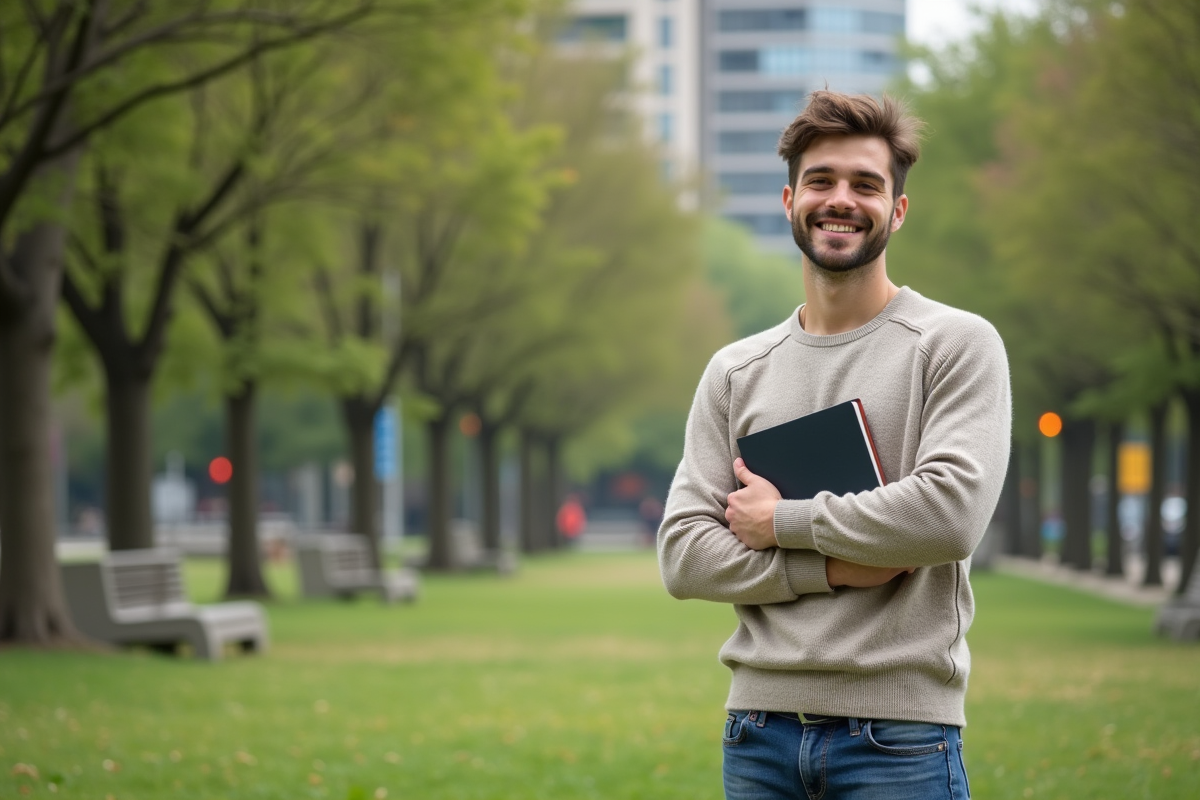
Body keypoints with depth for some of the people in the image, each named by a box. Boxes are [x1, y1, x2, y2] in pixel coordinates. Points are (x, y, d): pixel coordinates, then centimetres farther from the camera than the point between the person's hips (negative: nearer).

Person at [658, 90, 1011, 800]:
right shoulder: (735, 372, 11)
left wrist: (782, 521, -7)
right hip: (761, 725, 4)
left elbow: (952, 513, -16)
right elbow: (683, 556, 3)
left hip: (901, 727, -3)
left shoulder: (958, 344, -1)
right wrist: (830, 568, -11)